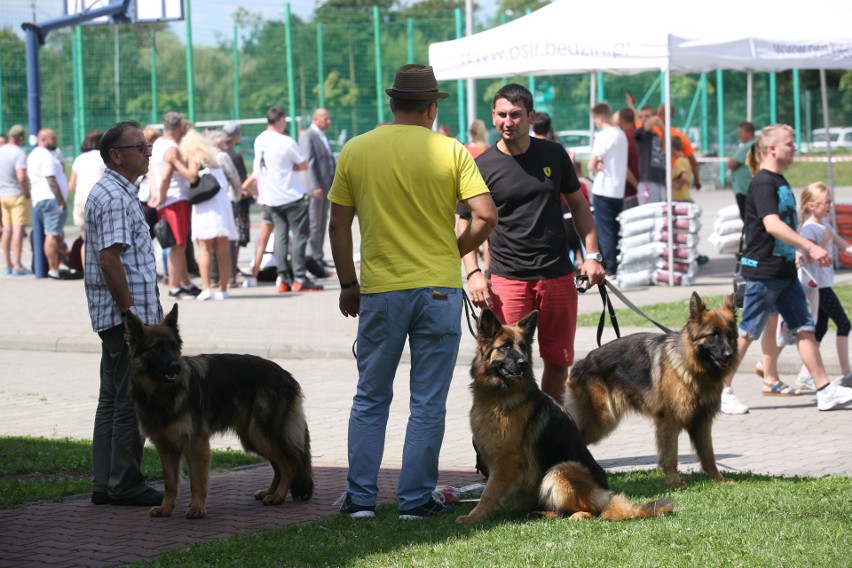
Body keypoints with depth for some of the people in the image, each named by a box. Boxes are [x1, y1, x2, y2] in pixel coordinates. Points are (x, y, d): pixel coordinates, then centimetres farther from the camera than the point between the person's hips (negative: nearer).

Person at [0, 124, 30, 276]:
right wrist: (27, 193, -12)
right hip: (17, 195, -7)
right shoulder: (19, 153, -16)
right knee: (18, 229, -6)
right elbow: (21, 177, -26)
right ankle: (17, 266, -8)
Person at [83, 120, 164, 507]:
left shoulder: (113, 192, 17)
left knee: (112, 398, 12)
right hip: (126, 314, -11)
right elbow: (110, 260, -23)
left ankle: (105, 483, 15)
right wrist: (132, 313, -22)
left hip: (116, 316, 11)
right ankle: (126, 484, 0)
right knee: (132, 401, -5)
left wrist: (147, 310, 23)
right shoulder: (115, 198, -16)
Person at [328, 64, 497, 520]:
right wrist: (455, 252, 9)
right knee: (428, 403, 6)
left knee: (371, 399, 13)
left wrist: (348, 284, 14)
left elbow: (338, 225, 4)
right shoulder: (449, 151, -3)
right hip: (439, 291, -1)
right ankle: (416, 499, 6)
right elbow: (486, 215, -9)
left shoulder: (355, 151, 2)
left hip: (380, 290, 1)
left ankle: (361, 496, 12)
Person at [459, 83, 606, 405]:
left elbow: (578, 204, 16)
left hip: (558, 276, 3)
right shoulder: (484, 167, -1)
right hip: (508, 279, -3)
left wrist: (592, 254, 7)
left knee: (559, 360, 9)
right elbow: (466, 223, 2)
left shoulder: (553, 155, 6)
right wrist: (472, 273, -11)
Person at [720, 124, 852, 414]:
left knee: (805, 328, 3)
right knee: (747, 333, -2)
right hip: (763, 271, -9)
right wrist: (810, 247, -32)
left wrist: (804, 252, 22)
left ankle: (825, 391, 0)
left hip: (785, 269, 9)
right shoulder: (763, 183, -15)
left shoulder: (781, 182, 15)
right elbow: (772, 225, -28)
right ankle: (722, 389, 8)